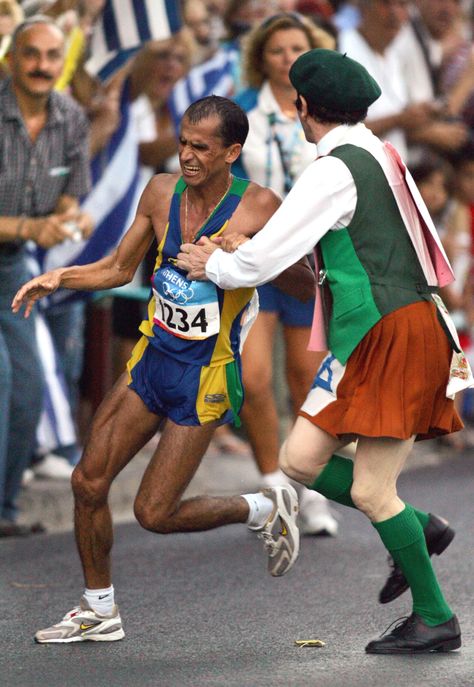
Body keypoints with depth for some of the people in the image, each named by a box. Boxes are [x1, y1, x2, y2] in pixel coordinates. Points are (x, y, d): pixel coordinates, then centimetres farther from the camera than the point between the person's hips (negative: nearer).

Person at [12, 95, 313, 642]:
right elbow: (119, 269, 13)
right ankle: (99, 612, 23)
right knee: (88, 483, 5)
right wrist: (58, 278, -2)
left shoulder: (259, 208, -16)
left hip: (206, 378, -6)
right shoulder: (162, 192, -1)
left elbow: (307, 288, -11)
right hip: (151, 359, 6)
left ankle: (263, 510, 18)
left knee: (154, 513, -7)